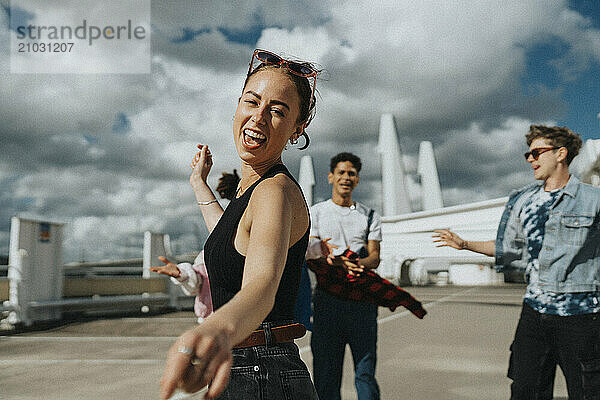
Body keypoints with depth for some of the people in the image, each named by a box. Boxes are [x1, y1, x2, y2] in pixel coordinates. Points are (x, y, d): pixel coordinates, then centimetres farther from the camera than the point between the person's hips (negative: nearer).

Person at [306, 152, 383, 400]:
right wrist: (338, 262, -22)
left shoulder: (370, 217, 16)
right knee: (325, 370, 0)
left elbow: (375, 257, 5)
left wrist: (358, 263, -19)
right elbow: (310, 252, -2)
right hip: (327, 298, -1)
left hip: (362, 298, 1)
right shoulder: (316, 212, 12)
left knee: (365, 370, 0)